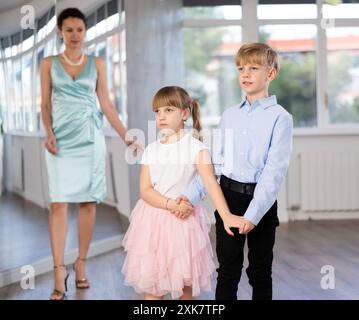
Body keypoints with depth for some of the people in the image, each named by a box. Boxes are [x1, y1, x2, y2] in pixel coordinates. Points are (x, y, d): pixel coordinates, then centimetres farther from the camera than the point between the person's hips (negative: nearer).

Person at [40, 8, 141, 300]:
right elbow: (45, 104, 6)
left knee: (89, 201, 2)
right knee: (59, 203, -8)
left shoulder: (97, 64, 9)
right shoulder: (49, 64, 7)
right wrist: (49, 133, -11)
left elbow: (106, 104, 7)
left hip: (90, 139, 1)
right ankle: (59, 270, -8)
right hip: (61, 139, -1)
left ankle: (81, 263, 13)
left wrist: (127, 137, 1)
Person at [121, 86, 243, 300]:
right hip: (154, 220, 3)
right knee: (150, 282, 7)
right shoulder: (152, 150, 4)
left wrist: (226, 216, -32)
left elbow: (211, 183, -18)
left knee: (185, 281, 7)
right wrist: (171, 204, -19)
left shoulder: (196, 148, -7)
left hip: (184, 219, -3)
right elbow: (145, 191, -2)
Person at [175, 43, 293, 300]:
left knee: (260, 271, 10)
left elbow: (275, 170, -15)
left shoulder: (280, 118, -8)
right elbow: (216, 162, 10)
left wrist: (253, 214, -22)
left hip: (261, 201, -4)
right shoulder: (229, 116, 9)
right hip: (228, 196, 4)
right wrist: (192, 196, -2)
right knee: (227, 270, 7)